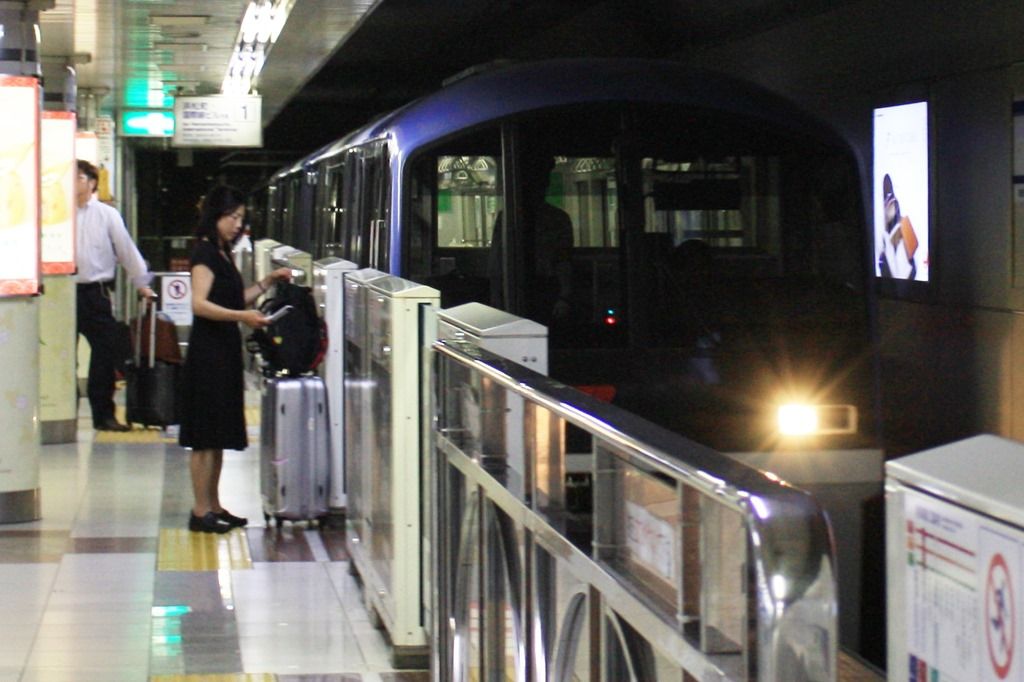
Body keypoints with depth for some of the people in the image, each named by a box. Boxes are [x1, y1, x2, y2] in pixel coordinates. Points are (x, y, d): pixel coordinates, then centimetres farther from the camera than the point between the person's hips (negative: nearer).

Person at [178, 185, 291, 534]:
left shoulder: (221, 253, 16)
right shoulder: (204, 252, -12)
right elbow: (200, 304, -23)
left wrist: (268, 281, 14)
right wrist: (242, 316, -32)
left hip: (225, 351, 10)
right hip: (208, 351, -10)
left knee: (218, 437, 13)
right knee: (206, 438, -6)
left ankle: (213, 507, 19)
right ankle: (200, 511, -2)